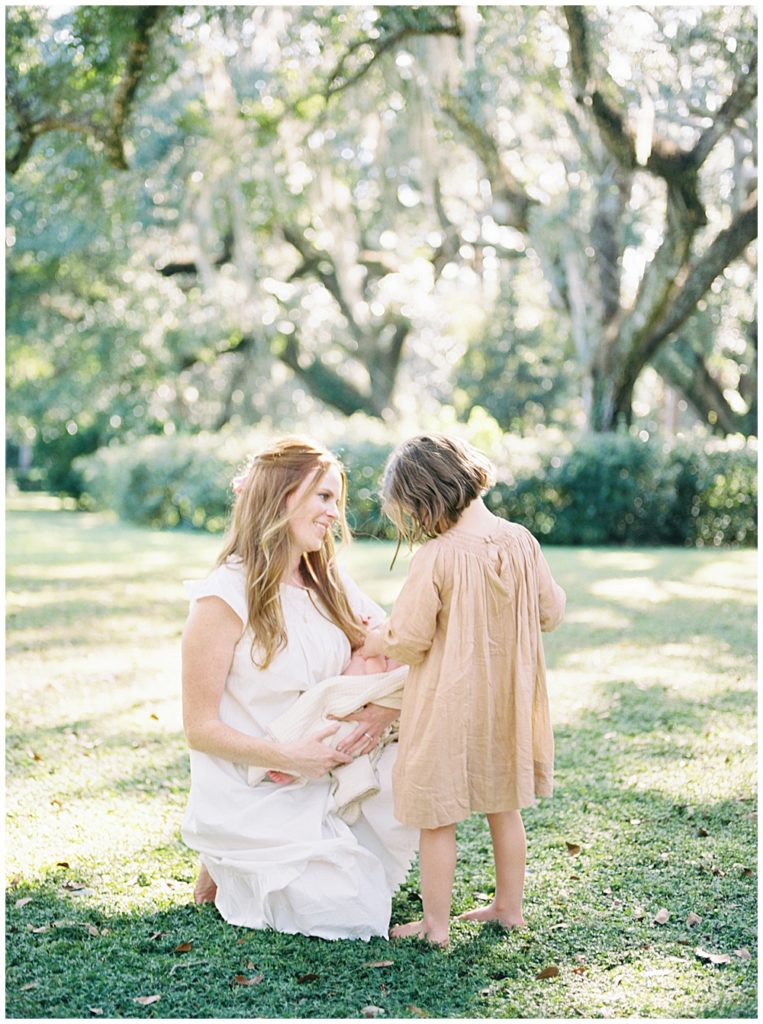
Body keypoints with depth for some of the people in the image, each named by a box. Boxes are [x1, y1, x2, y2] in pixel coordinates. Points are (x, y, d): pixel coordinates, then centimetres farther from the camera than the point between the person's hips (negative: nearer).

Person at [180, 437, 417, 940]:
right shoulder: (225, 597, -15)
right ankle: (231, 869, 10)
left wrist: (386, 708, -20)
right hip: (252, 799, -7)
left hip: (323, 782, 7)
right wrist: (289, 757, -25)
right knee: (357, 919, -13)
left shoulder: (329, 584, 7)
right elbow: (201, 729, -14)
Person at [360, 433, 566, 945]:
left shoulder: (435, 558, -21)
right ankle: (509, 906, 33)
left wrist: (370, 642, 4)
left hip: (448, 708, -6)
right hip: (507, 702, 6)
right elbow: (552, 611, 5)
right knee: (505, 807, 20)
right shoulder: (522, 542, -6)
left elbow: (409, 641, -16)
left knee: (437, 818, 7)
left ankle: (436, 924, 16)